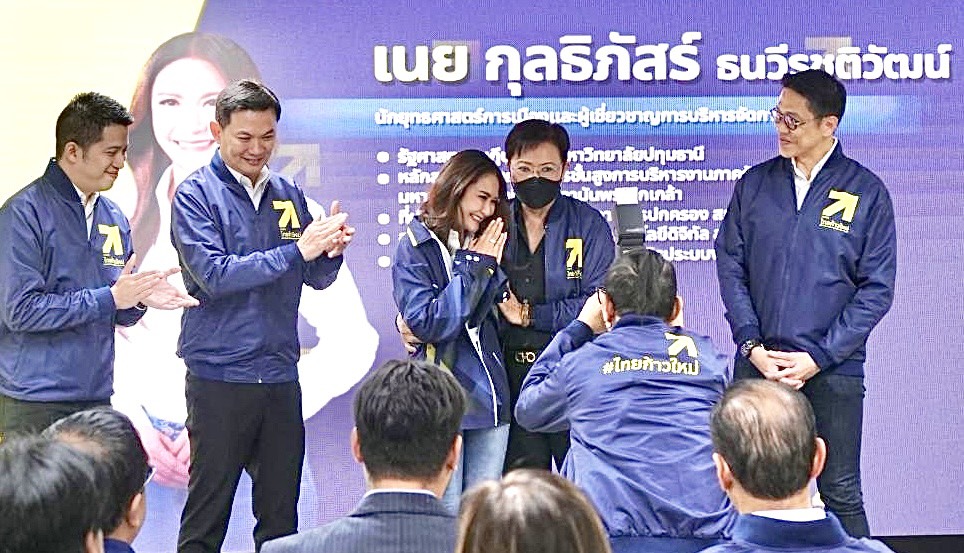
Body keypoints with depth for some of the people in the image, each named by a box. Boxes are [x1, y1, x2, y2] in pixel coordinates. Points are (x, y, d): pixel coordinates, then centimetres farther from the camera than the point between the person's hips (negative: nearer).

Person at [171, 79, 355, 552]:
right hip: (219, 376, -5)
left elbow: (317, 278, 10)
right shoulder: (196, 194, -5)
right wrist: (296, 250, -22)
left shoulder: (288, 194, 10)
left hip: (280, 376, 5)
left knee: (281, 514, 11)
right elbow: (214, 274, -17)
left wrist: (331, 250, -12)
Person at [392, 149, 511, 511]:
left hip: (490, 396, 6)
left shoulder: (483, 247, 14)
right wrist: (472, 268, -13)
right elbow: (427, 324, -14)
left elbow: (488, 320, 9)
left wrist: (489, 268, -5)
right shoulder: (416, 246, -4)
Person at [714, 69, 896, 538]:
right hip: (757, 364, 2)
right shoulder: (755, 184, 6)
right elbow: (730, 266, 5)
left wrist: (818, 357, -10)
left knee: (840, 492, 4)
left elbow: (876, 288, -3)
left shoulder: (866, 192, -1)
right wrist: (752, 345, -7)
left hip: (833, 371, -2)